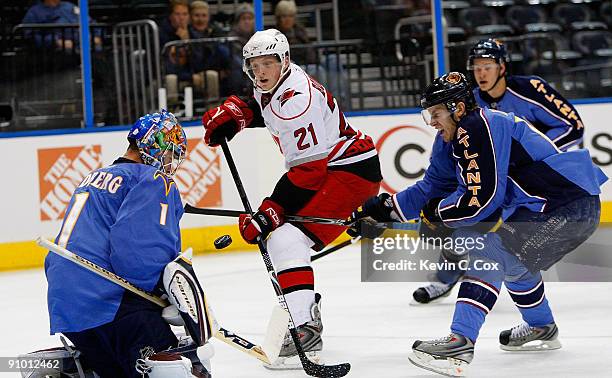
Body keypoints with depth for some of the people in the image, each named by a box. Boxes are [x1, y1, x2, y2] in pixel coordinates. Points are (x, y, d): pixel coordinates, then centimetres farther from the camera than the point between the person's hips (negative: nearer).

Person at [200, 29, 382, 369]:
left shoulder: (297, 98, -25)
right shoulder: (274, 85, 4)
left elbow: (308, 169, -29)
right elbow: (257, 106, 30)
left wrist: (269, 213, -30)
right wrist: (230, 114, 8)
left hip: (353, 171, -11)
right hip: (325, 167, 11)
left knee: (286, 238, -24)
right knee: (277, 236, 20)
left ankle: (305, 332, -28)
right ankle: (307, 312, 32)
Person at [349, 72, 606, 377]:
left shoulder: (477, 129, -17)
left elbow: (481, 199, -21)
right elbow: (432, 188, 21)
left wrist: (436, 214, -6)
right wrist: (385, 207, 13)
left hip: (569, 207, -11)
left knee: (490, 248, -18)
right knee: (509, 257, 29)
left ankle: (460, 342, -26)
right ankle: (542, 328, 43)